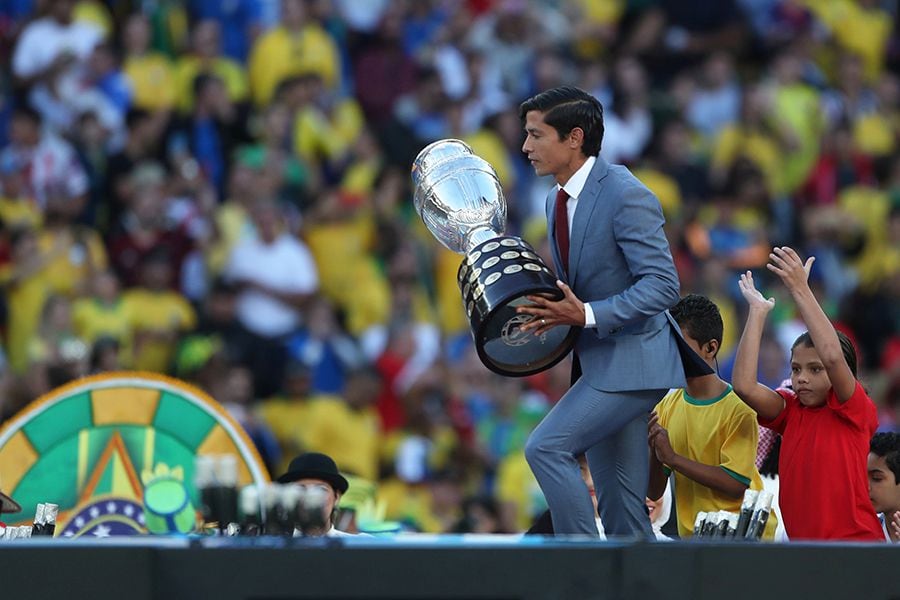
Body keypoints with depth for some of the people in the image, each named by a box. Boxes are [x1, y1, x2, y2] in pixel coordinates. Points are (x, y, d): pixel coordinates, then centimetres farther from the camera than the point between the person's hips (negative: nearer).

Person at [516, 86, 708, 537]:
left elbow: (662, 285, -21)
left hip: (632, 361, -9)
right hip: (600, 363, 9)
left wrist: (587, 314, -27)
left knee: (546, 446, -19)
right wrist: (553, 312, 3)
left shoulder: (625, 195, -17)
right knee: (620, 505, 8)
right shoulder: (559, 200, 13)